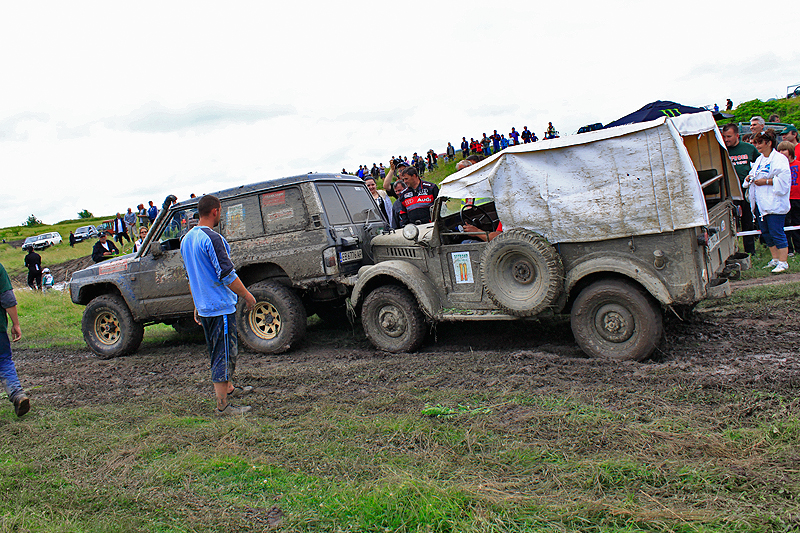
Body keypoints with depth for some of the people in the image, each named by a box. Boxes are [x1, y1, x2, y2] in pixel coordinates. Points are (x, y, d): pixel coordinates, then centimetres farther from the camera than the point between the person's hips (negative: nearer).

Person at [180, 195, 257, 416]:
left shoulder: (187, 239, 11)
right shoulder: (212, 239, -18)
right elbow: (226, 274, -20)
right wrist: (247, 295, -9)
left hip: (204, 306, 9)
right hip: (221, 306, -9)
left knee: (218, 351, 23)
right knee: (224, 354, -3)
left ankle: (229, 388, 38)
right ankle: (223, 406, 3)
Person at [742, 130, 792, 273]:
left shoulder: (779, 159, -9)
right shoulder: (759, 159, 17)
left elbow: (783, 180, -16)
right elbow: (754, 174, 28)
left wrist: (766, 181, -16)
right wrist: (749, 178, 7)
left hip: (774, 204, -8)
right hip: (760, 204, 8)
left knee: (776, 233, -7)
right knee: (766, 233, 12)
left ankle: (783, 262, -1)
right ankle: (775, 259, 23)